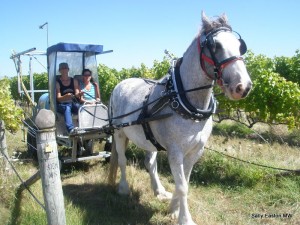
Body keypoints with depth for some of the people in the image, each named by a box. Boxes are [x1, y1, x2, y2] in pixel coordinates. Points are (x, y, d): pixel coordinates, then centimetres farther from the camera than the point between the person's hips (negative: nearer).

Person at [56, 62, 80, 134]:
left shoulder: (74, 81, 13)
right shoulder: (57, 83, 2)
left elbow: (77, 94, 2)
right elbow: (58, 98, -7)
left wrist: (79, 94, -24)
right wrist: (66, 96, -30)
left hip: (72, 103, 3)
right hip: (62, 105, -3)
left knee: (79, 107, -31)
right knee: (67, 108, -37)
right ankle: (71, 130, -54)